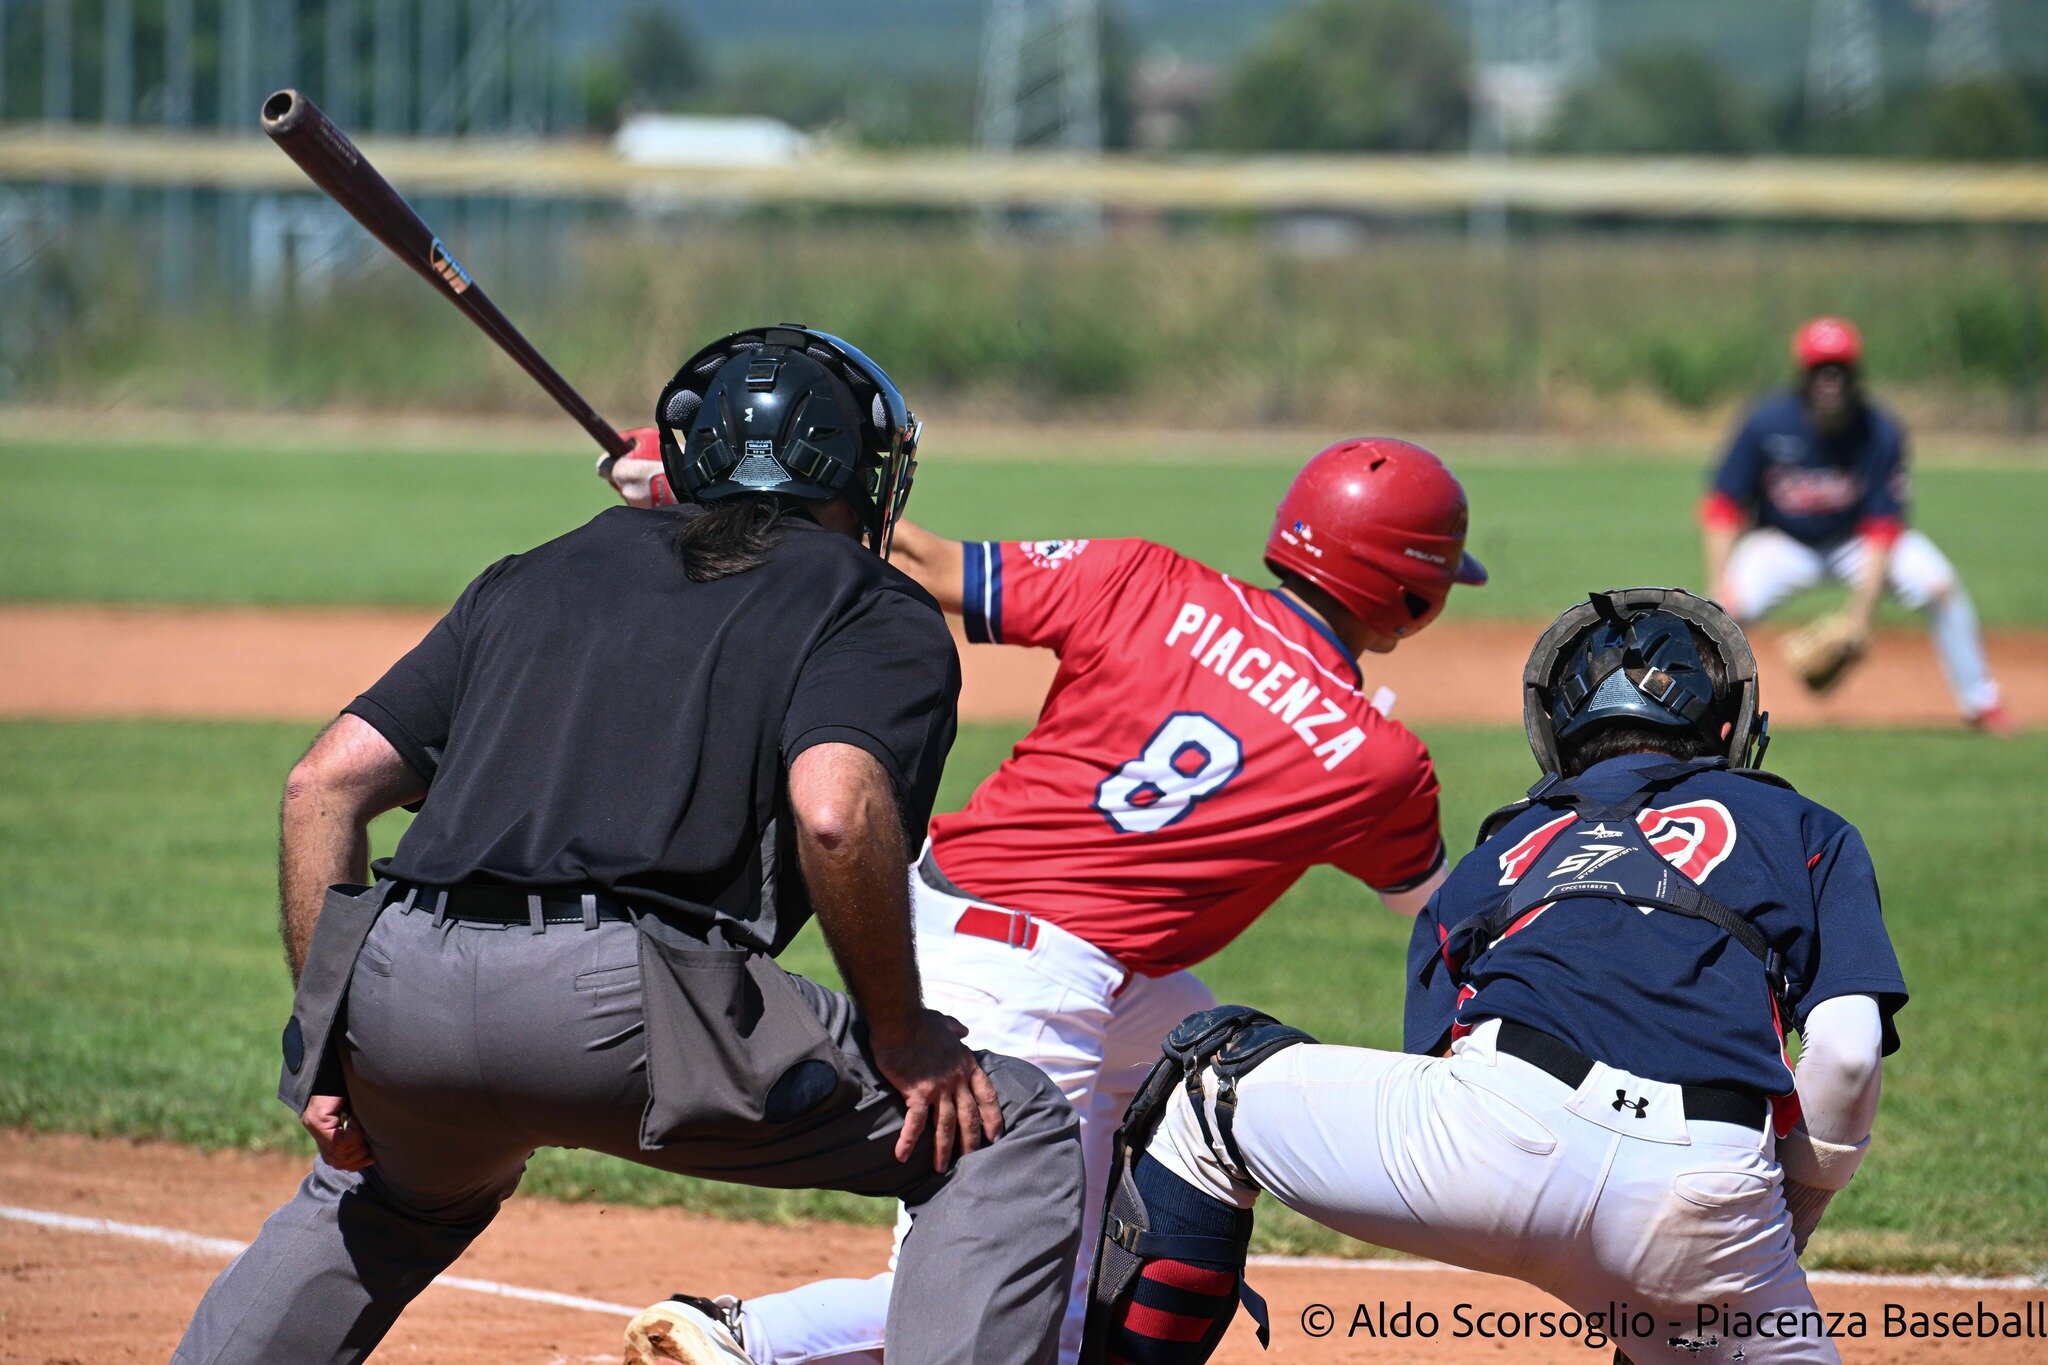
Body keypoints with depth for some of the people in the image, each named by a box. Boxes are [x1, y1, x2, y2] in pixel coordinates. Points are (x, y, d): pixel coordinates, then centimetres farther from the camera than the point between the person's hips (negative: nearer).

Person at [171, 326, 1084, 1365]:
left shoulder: (537, 577, 28)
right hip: (621, 1005, -6)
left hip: (392, 991, 6)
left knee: (400, 1189, 40)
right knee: (1013, 1135, 8)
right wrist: (903, 1041, 0)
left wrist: (324, 1031, 23)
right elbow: (834, 812, -10)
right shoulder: (878, 614, 12)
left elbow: (325, 783, 20)